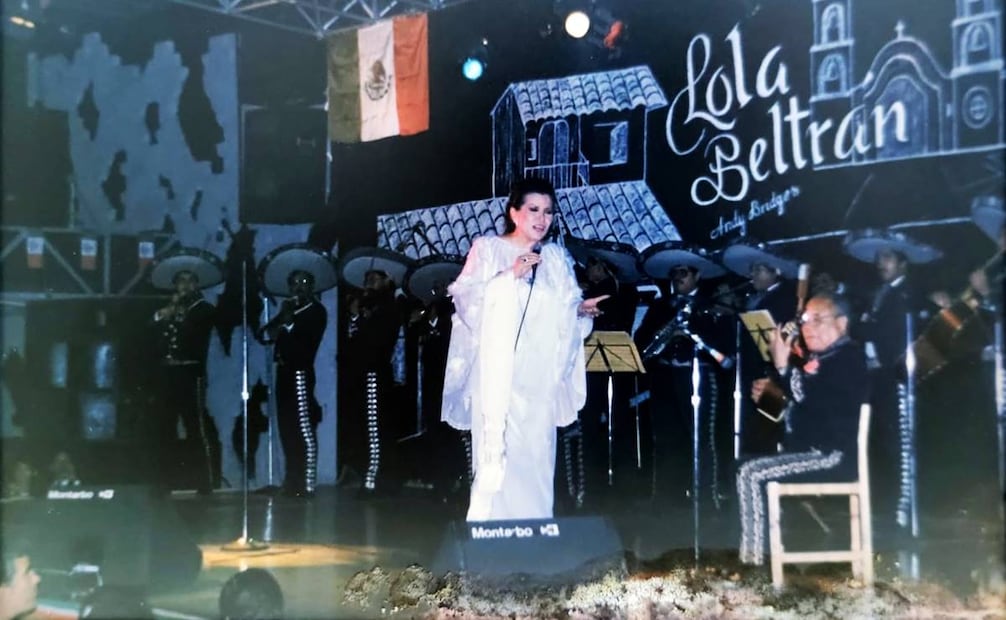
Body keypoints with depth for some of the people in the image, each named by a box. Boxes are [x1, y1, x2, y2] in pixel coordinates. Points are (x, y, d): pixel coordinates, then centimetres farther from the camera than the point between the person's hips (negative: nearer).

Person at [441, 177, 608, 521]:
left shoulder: (556, 257, 15)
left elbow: (563, 315, 13)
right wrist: (510, 276, -15)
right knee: (498, 453, -10)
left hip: (540, 377, 4)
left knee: (537, 455, 2)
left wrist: (581, 310, -7)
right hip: (499, 374, -4)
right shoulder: (487, 248, 4)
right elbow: (466, 300, -7)